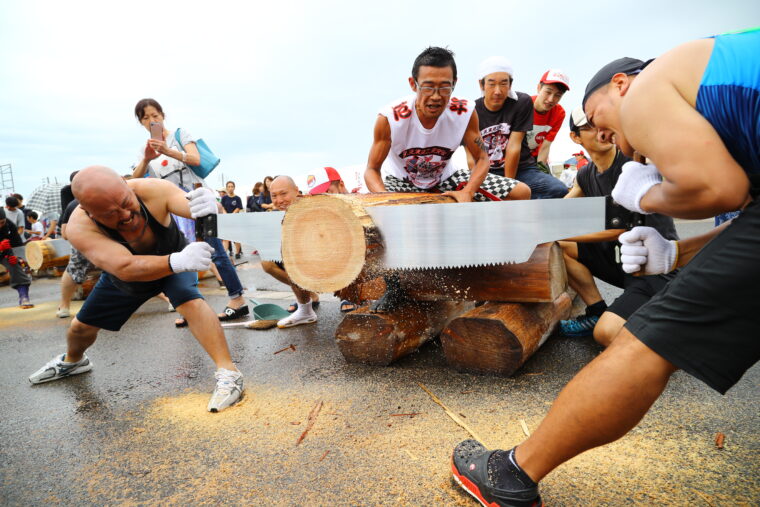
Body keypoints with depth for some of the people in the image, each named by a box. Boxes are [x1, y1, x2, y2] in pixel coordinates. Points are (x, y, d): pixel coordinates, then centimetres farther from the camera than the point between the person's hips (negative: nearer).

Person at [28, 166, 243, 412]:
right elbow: (125, 267, -50)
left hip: (175, 257, -2)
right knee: (82, 326, 18)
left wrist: (210, 208, -76)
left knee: (190, 301, -33)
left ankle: (228, 374, -29)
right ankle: (72, 361, 54)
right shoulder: (79, 227, -36)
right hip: (123, 277, 3)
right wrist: (178, 261, -69)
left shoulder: (152, 190, -37)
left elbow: (195, 205, -50)